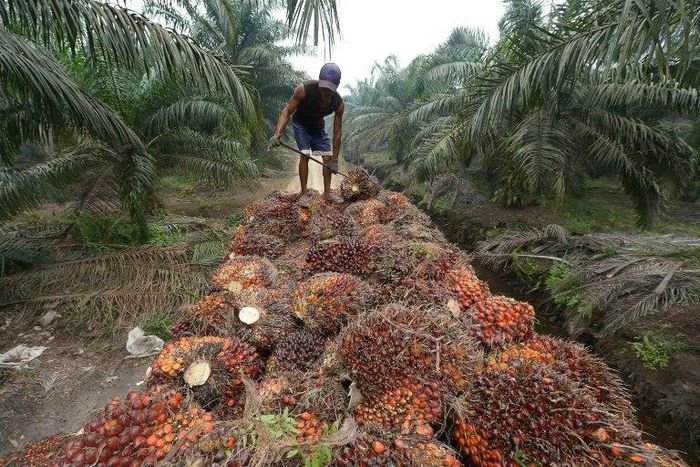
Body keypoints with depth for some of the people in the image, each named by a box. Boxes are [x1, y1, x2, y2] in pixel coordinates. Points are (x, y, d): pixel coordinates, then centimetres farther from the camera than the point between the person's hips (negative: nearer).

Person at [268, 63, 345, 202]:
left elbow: (337, 132, -20)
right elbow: (287, 111, -25)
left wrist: (335, 160, -19)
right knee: (305, 155, -17)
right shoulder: (304, 90, -34)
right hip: (300, 124, -3)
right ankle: (304, 192, -9)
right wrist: (277, 133, -41)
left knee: (328, 158, -4)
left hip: (318, 127, 3)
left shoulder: (339, 103, -26)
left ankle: (327, 192, 8)